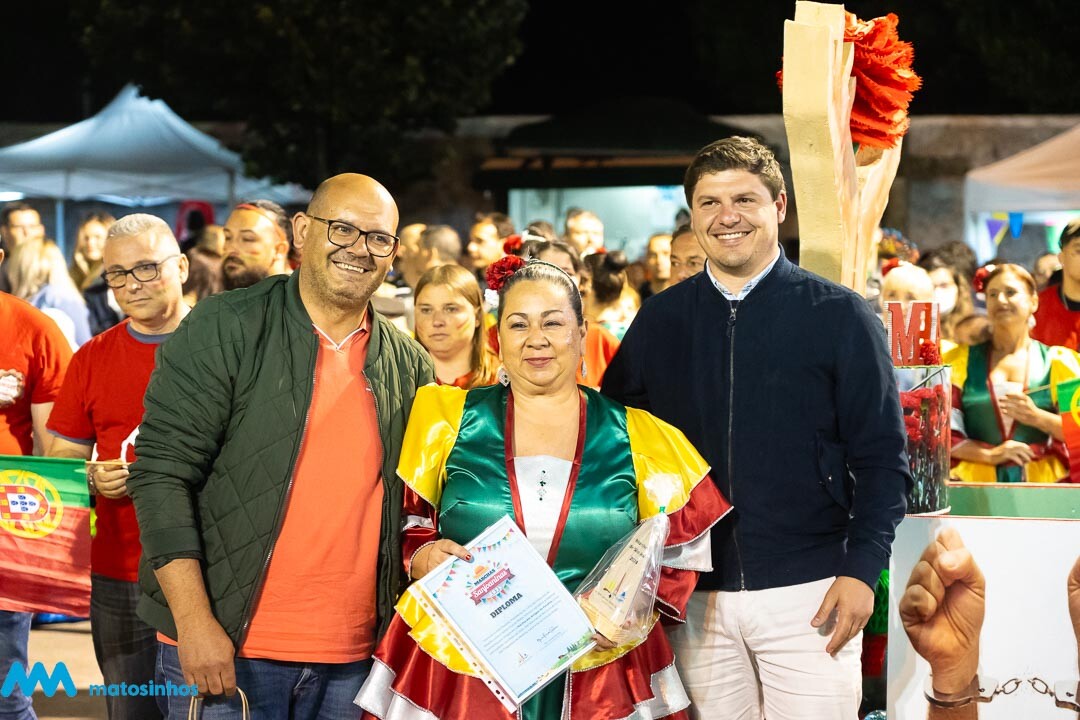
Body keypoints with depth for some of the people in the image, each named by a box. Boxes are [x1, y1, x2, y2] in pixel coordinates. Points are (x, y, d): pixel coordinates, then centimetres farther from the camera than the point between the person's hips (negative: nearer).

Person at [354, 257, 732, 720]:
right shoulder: (448, 420, 2)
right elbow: (403, 530, 6)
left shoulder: (636, 437, 3)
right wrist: (423, 557, -15)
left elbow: (678, 554, 5)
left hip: (599, 679, 0)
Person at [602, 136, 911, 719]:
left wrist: (861, 569, -11)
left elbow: (881, 457, -2)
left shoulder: (838, 315, -1)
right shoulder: (660, 320, 8)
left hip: (809, 595, -2)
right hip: (694, 598, 3)